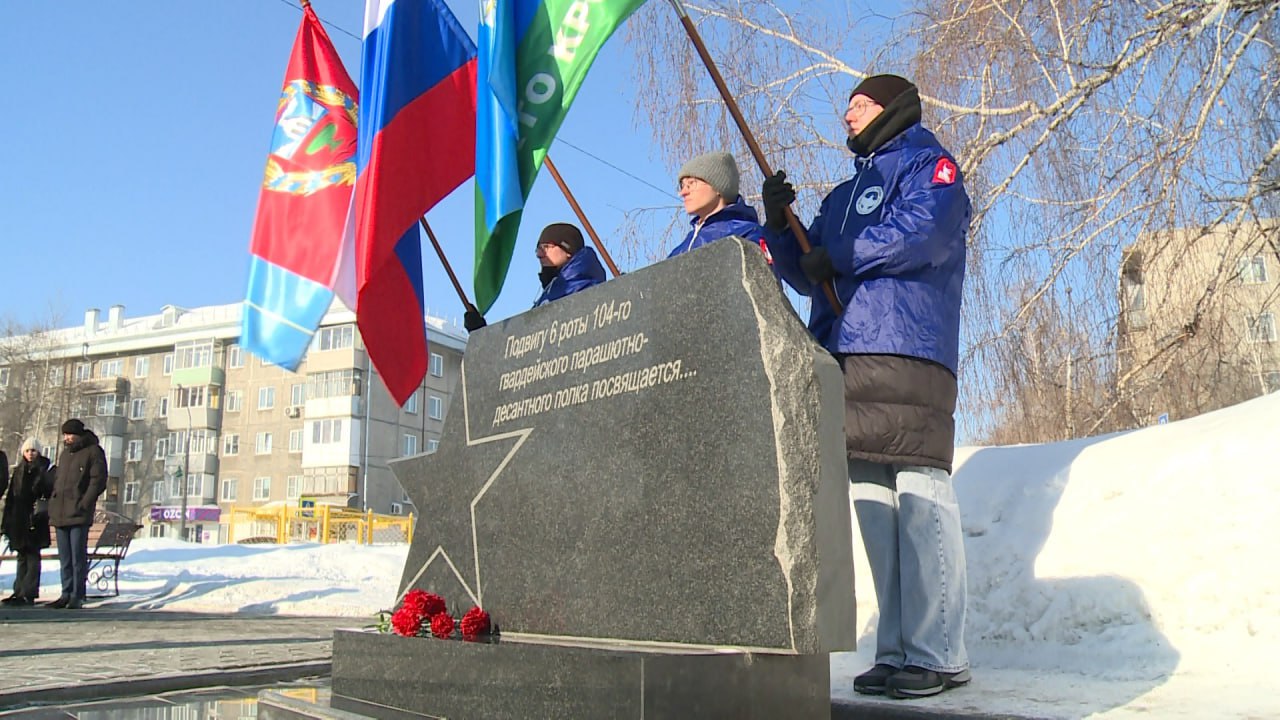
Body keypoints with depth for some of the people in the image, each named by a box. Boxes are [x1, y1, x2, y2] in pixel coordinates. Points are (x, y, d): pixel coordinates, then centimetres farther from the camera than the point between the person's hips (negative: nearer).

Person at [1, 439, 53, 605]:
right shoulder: (19, 471, 12)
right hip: (18, 521, 5)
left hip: (35, 521, -5)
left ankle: (29, 593, -4)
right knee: (22, 556, 12)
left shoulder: (44, 471, -2)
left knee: (32, 556, -4)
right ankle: (19, 592, 18)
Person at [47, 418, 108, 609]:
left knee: (78, 557, -6)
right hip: (60, 514, 7)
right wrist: (53, 504, 13)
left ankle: (77, 597, -3)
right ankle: (66, 594, 15)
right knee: (65, 558, 10)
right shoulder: (65, 454, 21)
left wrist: (84, 504, -16)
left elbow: (98, 481, -9)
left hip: (79, 514, -7)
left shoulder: (93, 452, -2)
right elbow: (56, 480, 26)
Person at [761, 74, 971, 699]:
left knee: (918, 498, -11)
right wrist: (780, 225, 8)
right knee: (874, 506, 3)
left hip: (907, 356, -7)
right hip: (843, 363, 7)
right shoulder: (842, 196, 30)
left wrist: (839, 258, -3)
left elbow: (921, 232, -11)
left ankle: (938, 654, -7)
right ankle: (896, 651, 7)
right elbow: (807, 273, 25)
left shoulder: (927, 163, 9)